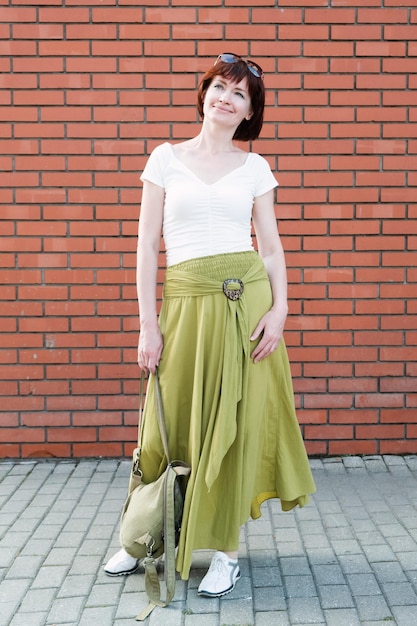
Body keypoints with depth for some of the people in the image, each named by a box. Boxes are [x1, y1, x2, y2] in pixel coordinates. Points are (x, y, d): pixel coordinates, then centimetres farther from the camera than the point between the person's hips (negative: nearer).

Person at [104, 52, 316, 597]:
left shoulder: (255, 167, 9)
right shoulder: (166, 158, 7)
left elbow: (271, 247, 8)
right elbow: (148, 243, 3)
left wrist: (279, 309, -8)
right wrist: (148, 323, -2)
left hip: (247, 297, 0)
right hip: (186, 301, 0)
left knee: (235, 425, 3)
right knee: (169, 424, 6)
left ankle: (226, 549, 18)